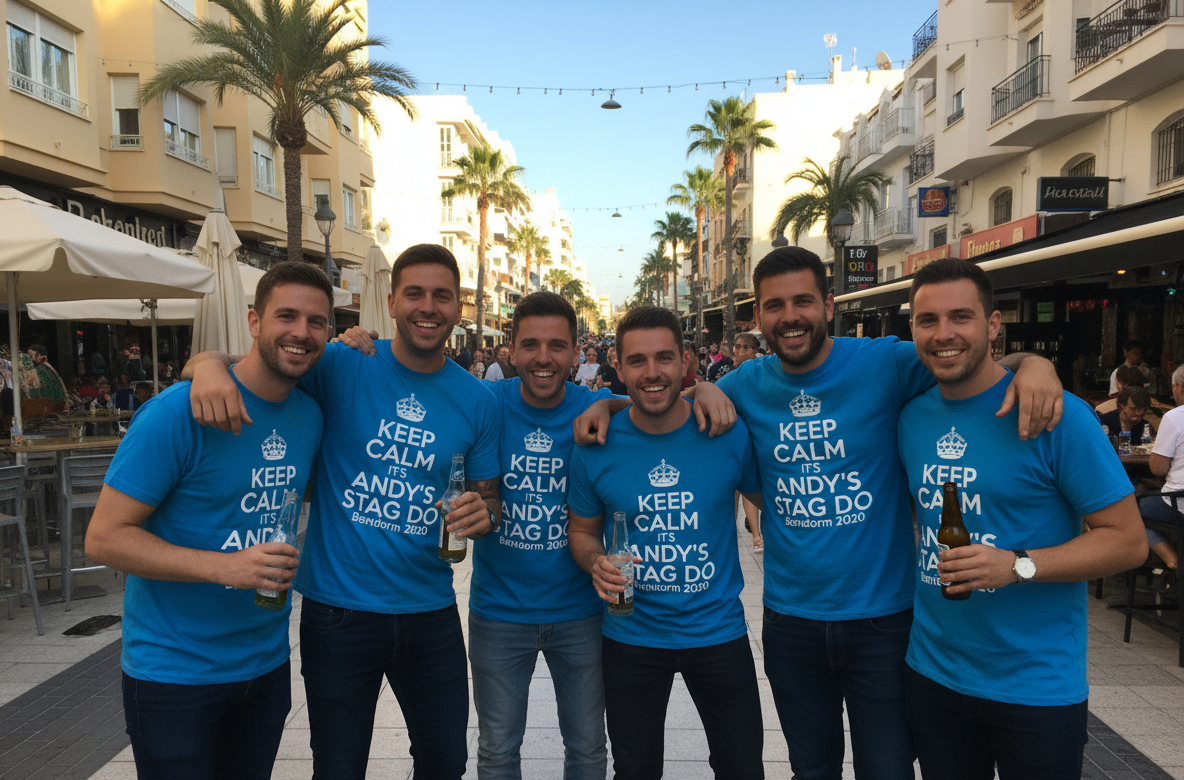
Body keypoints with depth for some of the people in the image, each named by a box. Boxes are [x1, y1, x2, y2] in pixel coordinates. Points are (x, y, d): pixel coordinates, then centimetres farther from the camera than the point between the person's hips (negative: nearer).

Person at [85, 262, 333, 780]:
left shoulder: (310, 415, 1)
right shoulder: (179, 411, -18)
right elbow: (103, 538, -18)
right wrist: (226, 567, -29)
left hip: (267, 664, 6)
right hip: (173, 673, -6)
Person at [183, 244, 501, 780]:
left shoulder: (477, 400, 0)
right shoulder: (340, 366, -8)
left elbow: (489, 496, 9)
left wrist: (484, 514, -15)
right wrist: (210, 363, -29)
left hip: (430, 612, 3)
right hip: (339, 610, -2)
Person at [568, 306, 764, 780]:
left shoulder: (729, 434, -11)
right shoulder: (595, 447, -11)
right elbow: (582, 531, 2)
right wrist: (596, 561, -18)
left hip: (718, 630, 0)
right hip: (631, 637, 0)